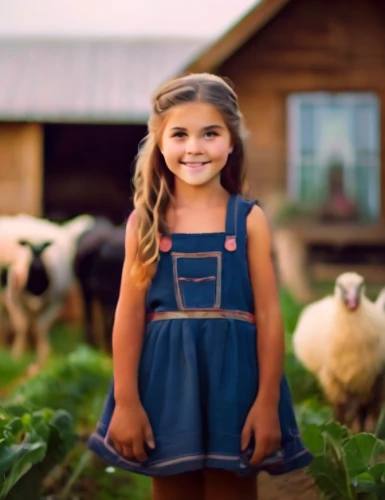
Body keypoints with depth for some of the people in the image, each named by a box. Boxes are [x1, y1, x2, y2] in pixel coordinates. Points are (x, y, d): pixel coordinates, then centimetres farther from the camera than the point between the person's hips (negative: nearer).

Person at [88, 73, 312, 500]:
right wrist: (125, 401, -3)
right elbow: (129, 315, -1)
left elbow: (268, 315, -2)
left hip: (233, 376, 0)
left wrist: (268, 402, -6)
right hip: (166, 378, 1)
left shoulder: (249, 219, -2)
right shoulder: (145, 222, -1)